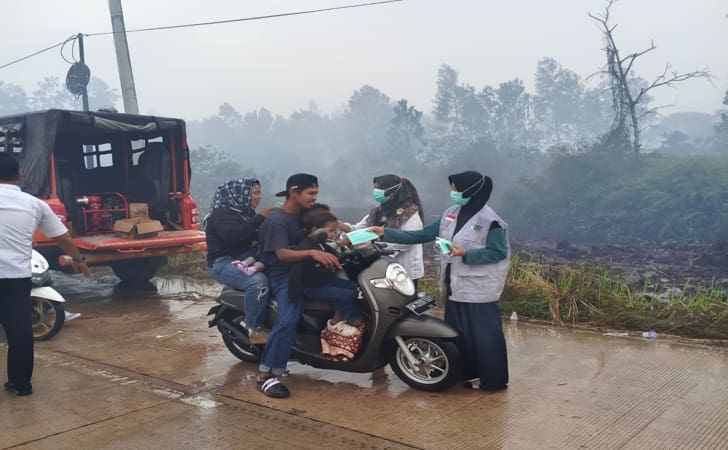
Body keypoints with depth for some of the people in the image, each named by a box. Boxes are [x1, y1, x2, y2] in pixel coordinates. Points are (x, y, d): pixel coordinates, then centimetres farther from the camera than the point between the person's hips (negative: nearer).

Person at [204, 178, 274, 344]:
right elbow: (233, 236, -29)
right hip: (224, 263, -9)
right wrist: (260, 218, -25)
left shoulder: (246, 213, 20)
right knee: (258, 281, -34)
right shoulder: (222, 214, -10)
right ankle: (254, 330, -26)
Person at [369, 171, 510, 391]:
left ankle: (495, 380, 12)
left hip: (479, 289, -7)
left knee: (485, 335, -1)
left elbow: (499, 253, -15)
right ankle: (462, 373, 30)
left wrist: (466, 254, -25)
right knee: (457, 333, 15)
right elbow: (422, 235, 7)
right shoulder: (450, 214, 7)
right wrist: (386, 233, 1)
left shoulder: (489, 220, -14)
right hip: (456, 288, 7)